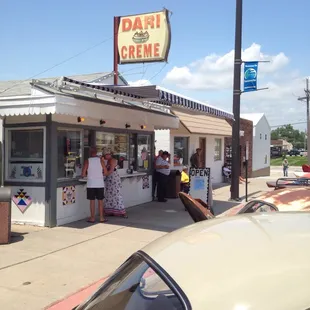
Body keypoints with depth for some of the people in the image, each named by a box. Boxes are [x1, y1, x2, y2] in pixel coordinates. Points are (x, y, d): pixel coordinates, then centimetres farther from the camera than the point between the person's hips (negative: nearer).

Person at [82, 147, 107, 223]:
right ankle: (101, 217, 12)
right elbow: (105, 172, -1)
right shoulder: (100, 160, -3)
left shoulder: (87, 161, -5)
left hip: (91, 184, -1)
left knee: (92, 201, 6)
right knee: (100, 201, 8)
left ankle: (92, 218, 11)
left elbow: (83, 174, -6)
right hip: (100, 184, 1)